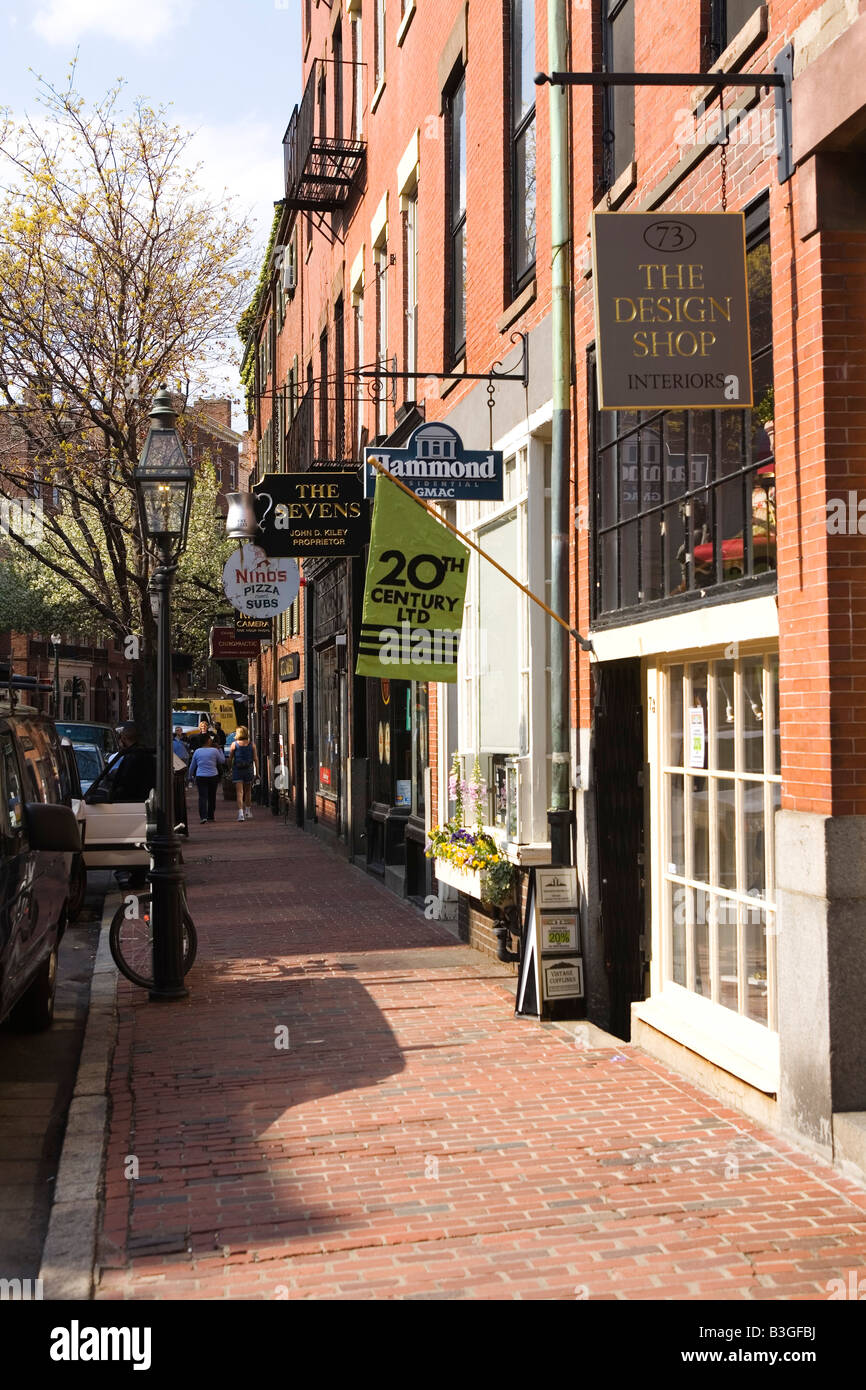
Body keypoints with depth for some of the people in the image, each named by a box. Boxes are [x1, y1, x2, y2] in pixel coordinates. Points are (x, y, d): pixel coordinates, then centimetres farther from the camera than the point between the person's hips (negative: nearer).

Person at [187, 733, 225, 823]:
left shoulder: (197, 751, 2)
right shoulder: (214, 751, -5)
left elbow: (192, 766, 10)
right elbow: (222, 761, 9)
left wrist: (190, 778, 22)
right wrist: (220, 749, 16)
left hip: (200, 777, 0)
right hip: (213, 777, 0)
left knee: (202, 797, -4)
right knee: (212, 797, 15)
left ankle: (204, 817, -18)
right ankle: (211, 815, 27)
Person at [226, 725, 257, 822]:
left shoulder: (234, 744, -4)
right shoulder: (251, 745, -1)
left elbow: (230, 758, 0)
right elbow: (255, 759, 0)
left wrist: (230, 768, 14)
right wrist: (257, 772, 5)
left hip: (237, 770, -2)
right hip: (249, 769, 2)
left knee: (240, 792, -4)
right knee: (248, 791, 18)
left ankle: (240, 813, -15)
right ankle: (247, 811, 26)